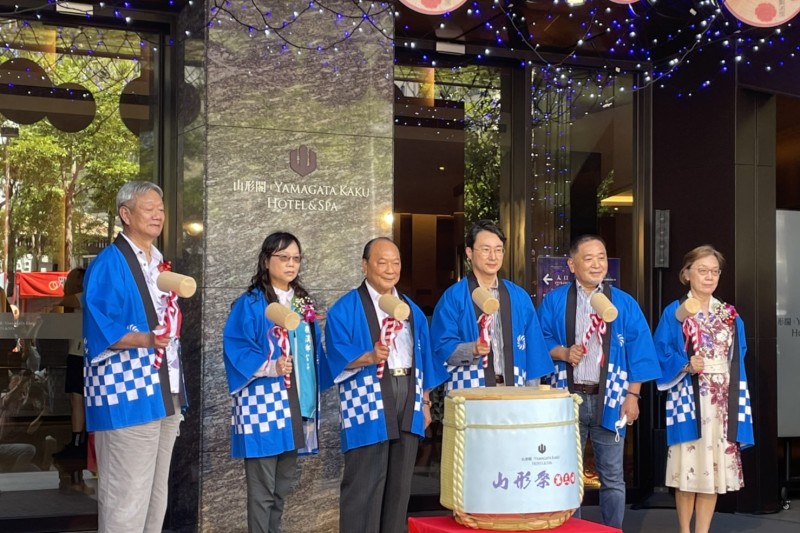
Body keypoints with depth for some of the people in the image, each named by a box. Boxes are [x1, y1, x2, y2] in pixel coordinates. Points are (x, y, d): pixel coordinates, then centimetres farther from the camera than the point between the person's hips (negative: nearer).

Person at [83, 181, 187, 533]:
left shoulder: (159, 263, 16)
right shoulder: (108, 264, -10)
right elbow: (99, 329, -18)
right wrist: (145, 339, -32)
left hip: (163, 394, 9)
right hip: (126, 396, -9)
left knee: (156, 494, 15)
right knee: (126, 499, -6)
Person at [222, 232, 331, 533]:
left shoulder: (304, 304, 14)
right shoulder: (250, 304, -6)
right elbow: (236, 349, -14)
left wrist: (312, 399, 12)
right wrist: (270, 366, -28)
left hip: (296, 405, 7)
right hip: (264, 405, -7)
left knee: (284, 486, 14)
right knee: (263, 489, -2)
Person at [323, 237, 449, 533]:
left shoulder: (412, 310, 15)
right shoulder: (346, 309, -3)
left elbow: (423, 358, 16)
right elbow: (338, 355, -13)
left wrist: (425, 402, 12)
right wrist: (370, 357, -30)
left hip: (407, 401, 6)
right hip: (368, 403, -5)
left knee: (400, 482, 10)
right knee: (365, 483, -6)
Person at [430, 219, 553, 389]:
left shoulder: (519, 297, 10)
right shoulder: (452, 298, -1)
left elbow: (533, 349, 10)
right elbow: (441, 347, -6)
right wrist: (472, 349, -23)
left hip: (513, 390, 3)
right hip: (469, 392, -3)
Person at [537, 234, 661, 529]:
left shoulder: (624, 303, 5)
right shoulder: (554, 301, 4)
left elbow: (638, 352, 3)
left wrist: (632, 395, -3)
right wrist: (561, 352, -15)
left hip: (609, 399, 0)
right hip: (568, 398, 0)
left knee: (612, 477, 6)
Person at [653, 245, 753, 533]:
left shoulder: (730, 315, 11)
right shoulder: (674, 313, -2)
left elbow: (737, 359, 12)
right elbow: (661, 354, -6)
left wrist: (738, 402, 5)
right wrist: (686, 366, -22)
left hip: (723, 400, 4)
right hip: (690, 399, -4)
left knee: (715, 468, 5)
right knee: (689, 467, -3)